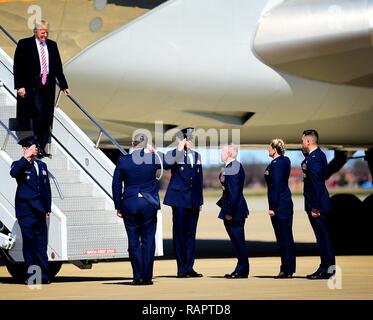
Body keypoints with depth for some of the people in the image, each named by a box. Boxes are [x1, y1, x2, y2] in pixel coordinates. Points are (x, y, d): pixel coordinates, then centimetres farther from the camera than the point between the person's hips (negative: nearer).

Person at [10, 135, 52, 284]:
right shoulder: (19, 165, 3)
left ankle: (43, 275, 5)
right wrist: (26, 159, -19)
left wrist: (47, 208, 13)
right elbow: (13, 173, -23)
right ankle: (31, 276, -1)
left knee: (41, 243, 3)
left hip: (39, 211, 5)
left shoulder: (42, 165, 18)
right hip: (26, 211, -5)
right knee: (29, 242, -4)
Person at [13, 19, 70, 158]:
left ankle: (42, 148, 7)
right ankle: (37, 147, -9)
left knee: (47, 118, 1)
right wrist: (19, 86, -10)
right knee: (39, 113, -17)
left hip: (48, 87, 5)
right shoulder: (24, 44, 0)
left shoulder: (52, 45, 13)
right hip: (32, 87, -5)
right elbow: (17, 67, -3)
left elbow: (58, 67, 17)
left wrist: (64, 86, 13)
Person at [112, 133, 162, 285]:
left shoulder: (123, 161, -3)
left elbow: (116, 185, 0)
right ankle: (147, 277, 2)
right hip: (149, 204, 0)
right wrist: (153, 152, 26)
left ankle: (137, 277, 3)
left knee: (133, 241, 5)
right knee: (148, 240, 5)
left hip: (129, 204, 0)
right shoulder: (153, 159, -4)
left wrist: (118, 207, 7)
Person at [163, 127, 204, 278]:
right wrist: (180, 150, -25)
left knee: (191, 233, 7)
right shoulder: (173, 154, -3)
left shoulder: (196, 156, 15)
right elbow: (167, 165, -26)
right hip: (179, 199, -5)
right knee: (179, 233, -1)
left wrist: (200, 200, 15)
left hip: (194, 200, 5)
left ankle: (189, 268, 11)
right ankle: (181, 268, 3)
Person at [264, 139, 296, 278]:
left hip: (279, 204, -9)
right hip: (287, 201, 9)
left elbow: (275, 186, -19)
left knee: (282, 237, -4)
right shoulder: (286, 161, 10)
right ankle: (290, 268, 18)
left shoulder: (275, 164, -17)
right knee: (288, 236, 13)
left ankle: (286, 270, 0)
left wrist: (272, 208, -18)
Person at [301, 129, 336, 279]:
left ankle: (326, 269, -2)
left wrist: (315, 207, -22)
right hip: (317, 203, 10)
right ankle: (327, 267, 20)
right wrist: (306, 154, 8)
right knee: (322, 235, 14)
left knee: (322, 235, -5)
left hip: (316, 204, -10)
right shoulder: (317, 154, 13)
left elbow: (316, 184, -22)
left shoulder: (315, 158, -19)